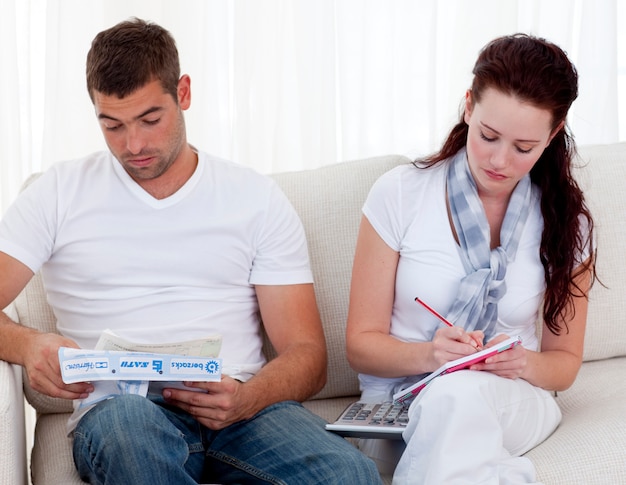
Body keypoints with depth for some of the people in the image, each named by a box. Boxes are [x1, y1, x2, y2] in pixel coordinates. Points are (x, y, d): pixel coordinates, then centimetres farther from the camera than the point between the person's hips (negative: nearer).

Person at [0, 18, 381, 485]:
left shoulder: (258, 199, 14)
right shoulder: (61, 193, 13)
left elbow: (307, 354, 8)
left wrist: (246, 398, -15)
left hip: (239, 408, 1)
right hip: (117, 408, 0)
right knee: (127, 420, -40)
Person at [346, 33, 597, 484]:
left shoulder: (565, 220, 2)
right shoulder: (400, 193, -4)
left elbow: (565, 361, 10)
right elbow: (362, 345, -1)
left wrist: (527, 365, -14)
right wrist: (430, 354, -22)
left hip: (510, 401, 1)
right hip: (396, 406, -1)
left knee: (458, 395, -36)